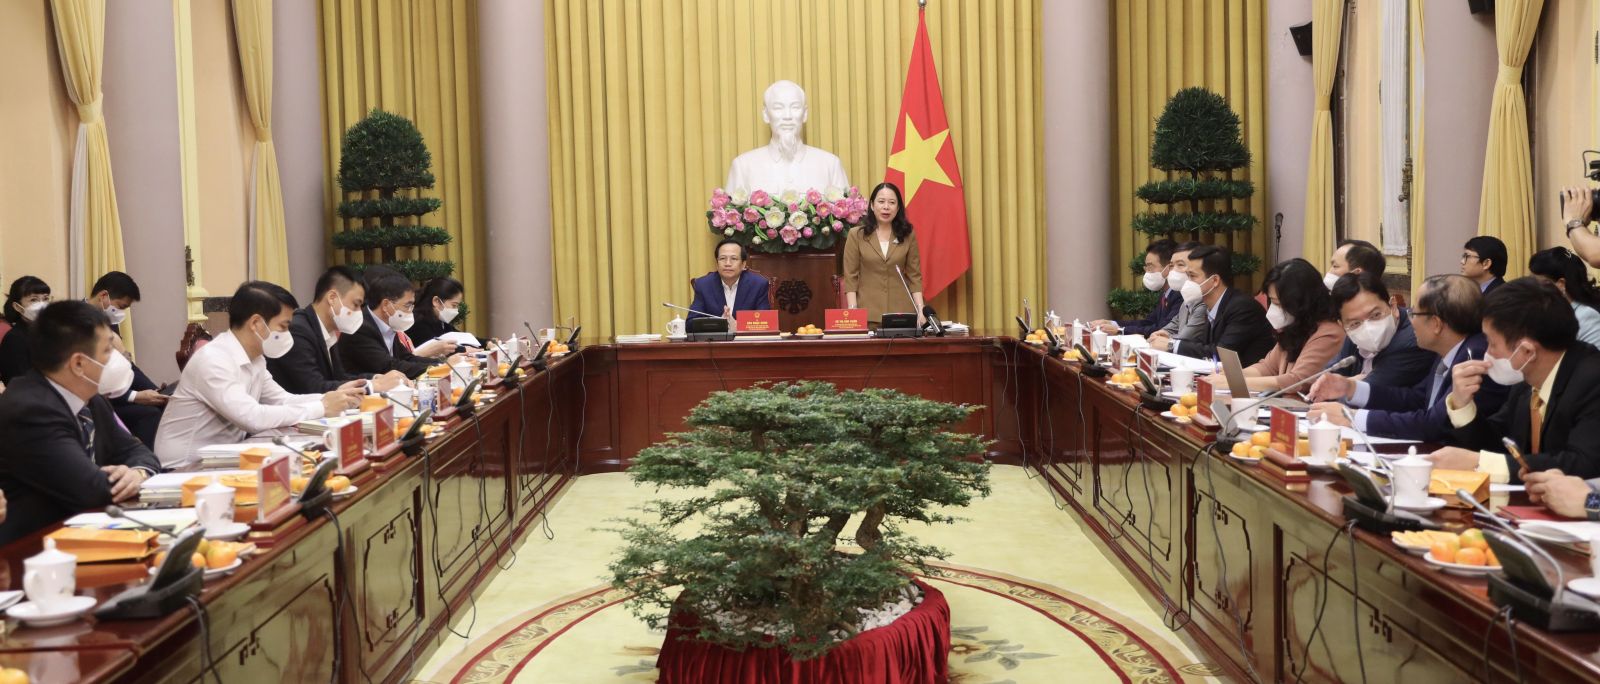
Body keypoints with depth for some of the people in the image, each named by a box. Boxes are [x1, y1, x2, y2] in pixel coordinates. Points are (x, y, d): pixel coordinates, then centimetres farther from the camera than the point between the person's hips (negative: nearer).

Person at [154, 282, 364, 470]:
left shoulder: (254, 359, 6)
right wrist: (321, 408, -25)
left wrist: (333, 397, -5)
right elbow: (252, 417, -32)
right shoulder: (212, 360, -24)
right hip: (188, 467, -8)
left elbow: (284, 400, 12)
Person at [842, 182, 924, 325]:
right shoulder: (856, 235, 1)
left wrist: (920, 309, -5)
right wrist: (852, 311, -11)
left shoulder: (908, 235, 5)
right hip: (867, 314, -1)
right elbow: (850, 277, -1)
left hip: (902, 313, 1)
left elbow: (914, 276, 5)